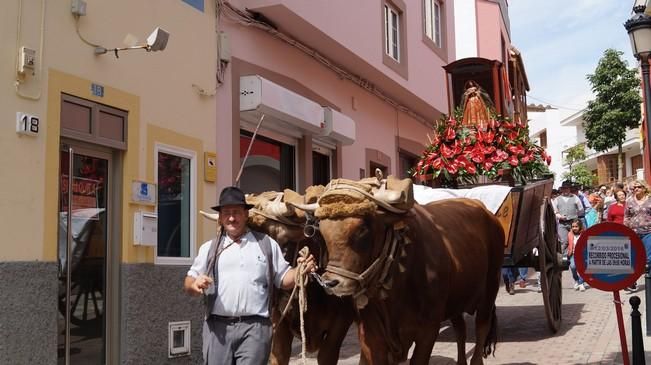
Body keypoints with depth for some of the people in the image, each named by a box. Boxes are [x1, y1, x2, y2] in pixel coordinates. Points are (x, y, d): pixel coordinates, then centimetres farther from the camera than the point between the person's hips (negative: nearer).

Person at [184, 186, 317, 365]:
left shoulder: (267, 244, 11)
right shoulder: (209, 248, 14)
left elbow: (283, 279, 12)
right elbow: (188, 282, 13)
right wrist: (195, 284, -10)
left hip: (255, 327, -1)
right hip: (218, 326, 2)